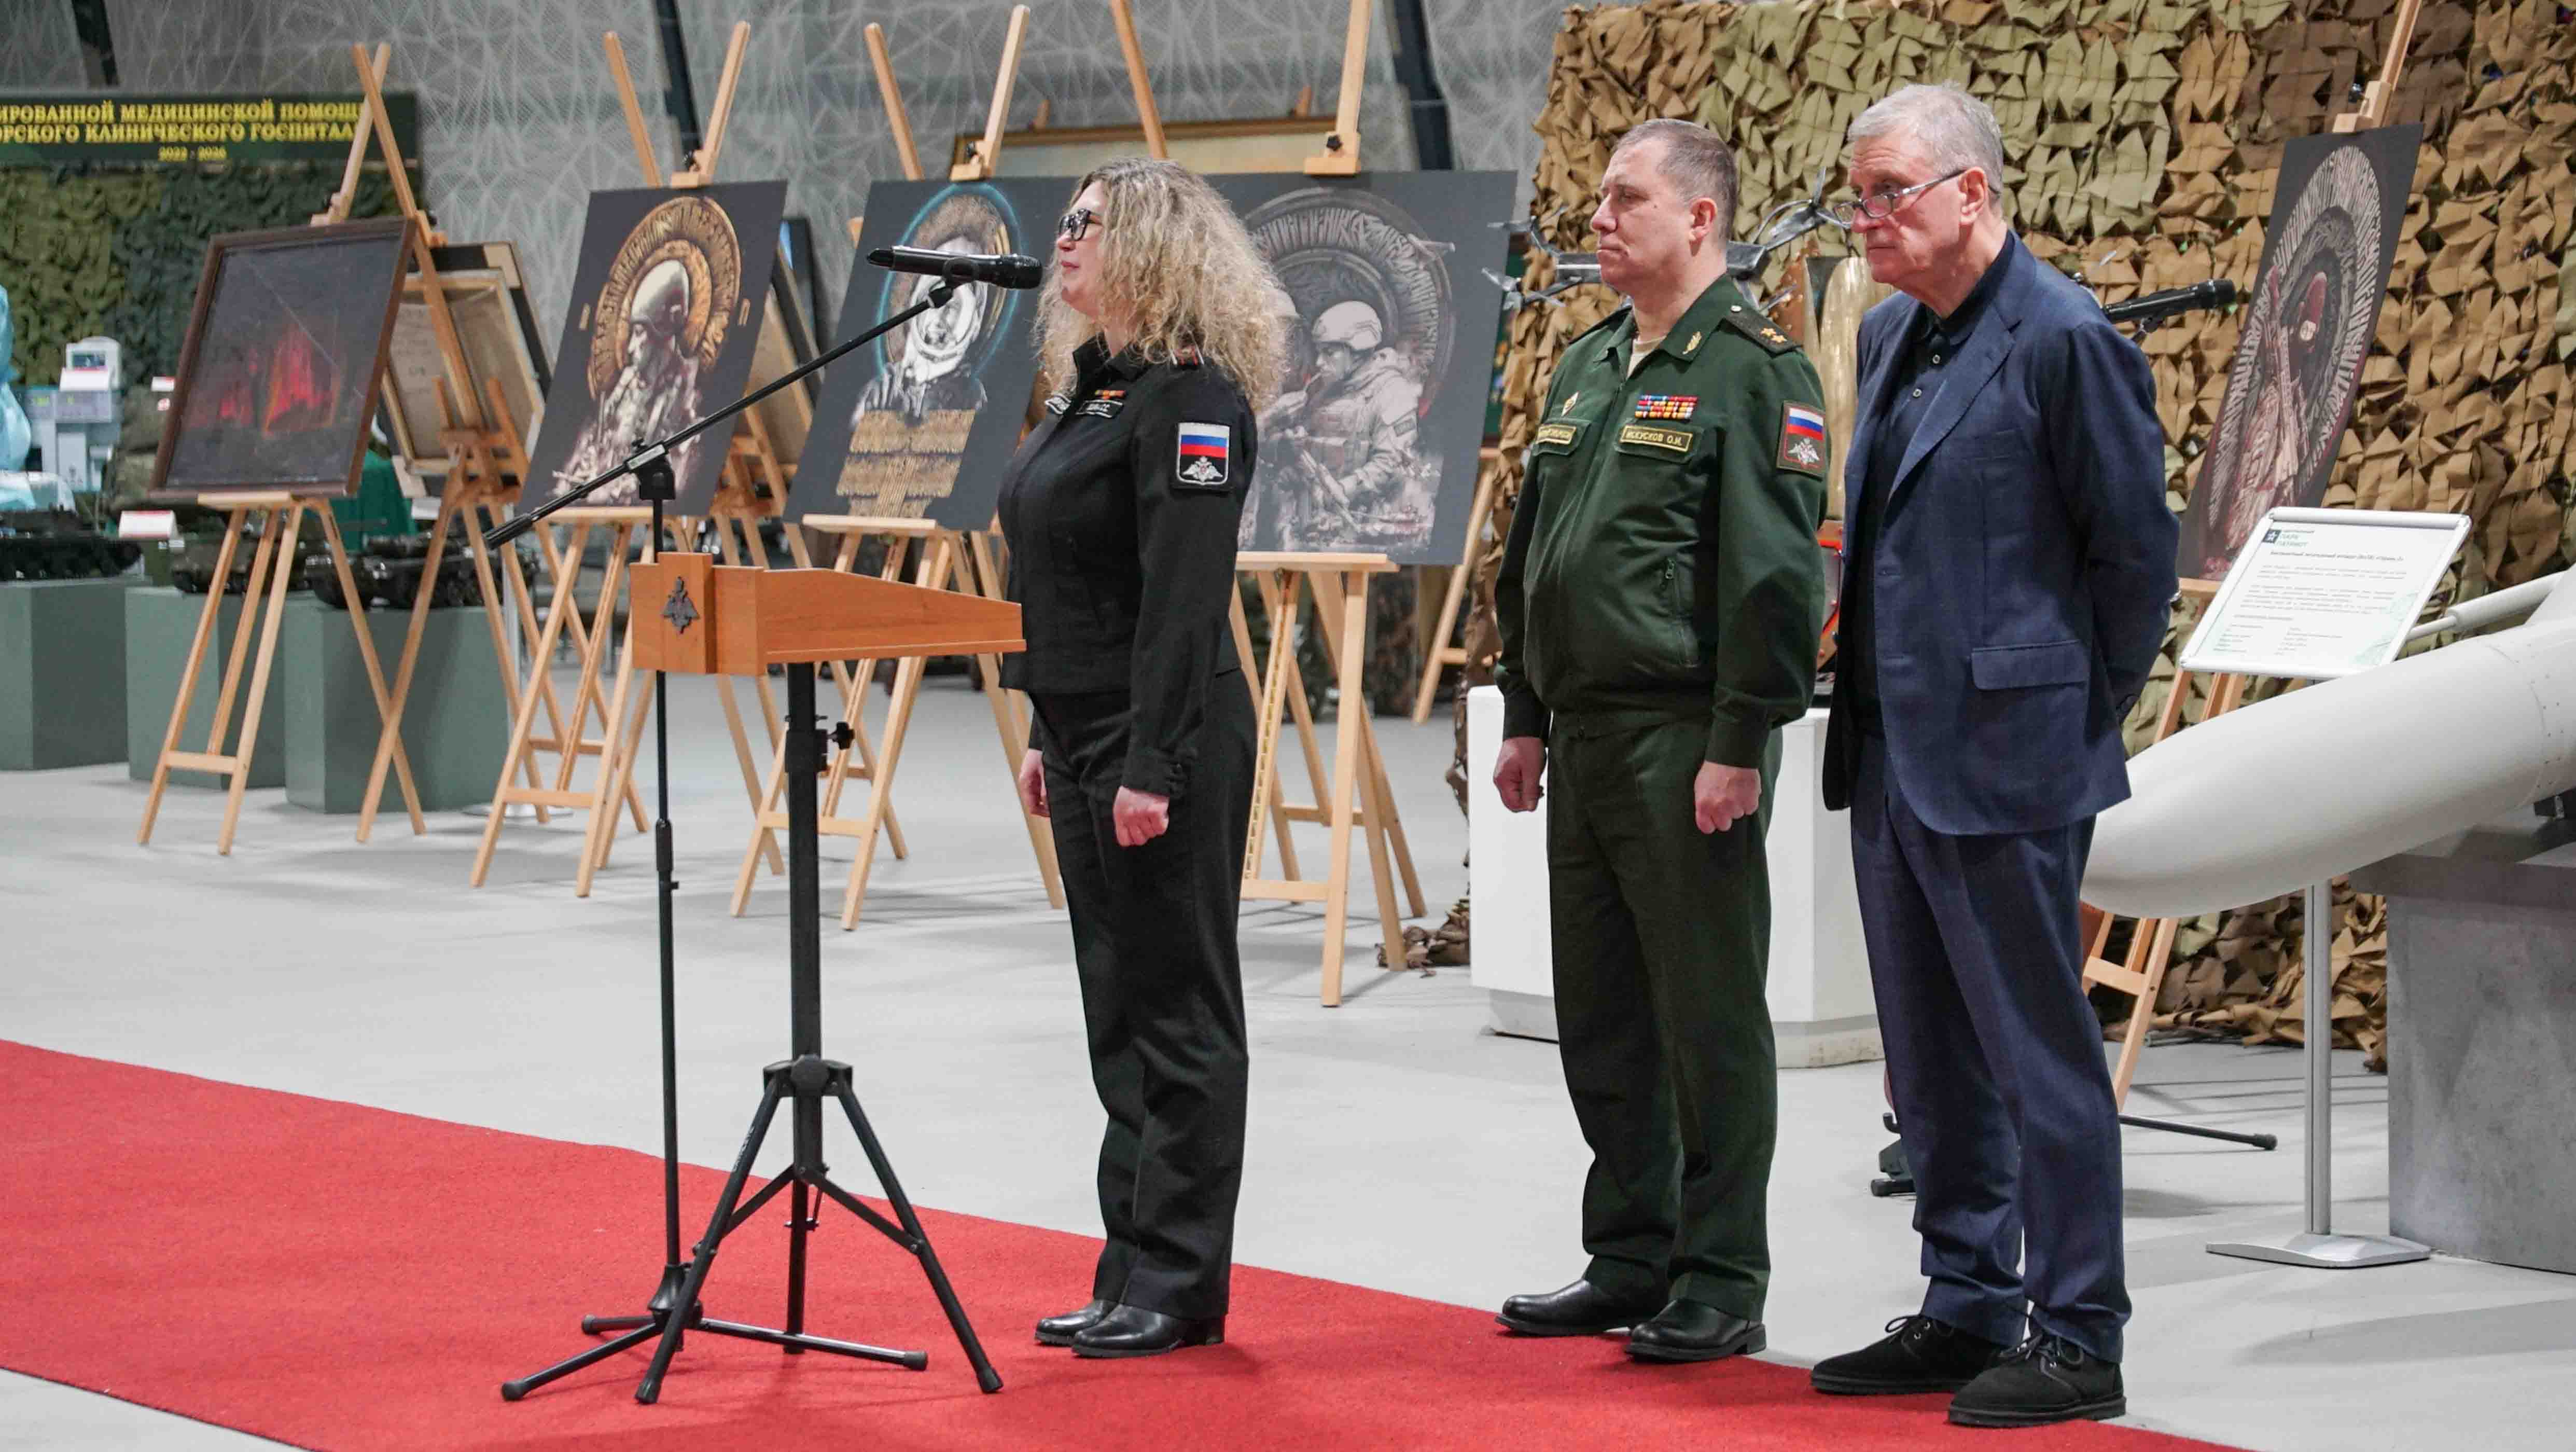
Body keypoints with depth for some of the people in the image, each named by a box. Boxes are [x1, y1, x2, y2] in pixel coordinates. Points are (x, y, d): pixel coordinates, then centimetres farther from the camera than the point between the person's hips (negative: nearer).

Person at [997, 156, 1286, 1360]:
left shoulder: (1188, 397, -15)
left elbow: (1184, 596, -21)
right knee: (1121, 1011, 13)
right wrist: (1050, 738, 18)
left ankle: (1177, 1287, 3)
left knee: (1175, 1012, -3)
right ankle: (1134, 1274, 19)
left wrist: (1153, 767, -23)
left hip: (1165, 740, -10)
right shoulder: (1093, 387, 15)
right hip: (1088, 736, 10)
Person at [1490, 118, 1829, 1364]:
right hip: (1586, 737, 9)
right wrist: (1525, 717, 19)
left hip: (1687, 743, -9)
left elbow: (1776, 575, -16)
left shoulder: (1751, 371, -10)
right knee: (1600, 1022, 12)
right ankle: (1630, 1261, 22)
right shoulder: (1588, 367, 17)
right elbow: (1531, 556, 23)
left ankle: (1721, 1286, 3)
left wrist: (1740, 745, -19)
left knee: (1710, 1020, -3)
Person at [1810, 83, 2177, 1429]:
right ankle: (1967, 1312, 24)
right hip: (1895, 759, 9)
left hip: (2005, 762, -9)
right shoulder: (1890, 337, 13)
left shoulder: (2066, 339, -13)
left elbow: (2136, 549, -10)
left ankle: (2079, 1341, 4)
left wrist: (2077, 717, -4)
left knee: (2039, 1053, -3)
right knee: (1933, 1059, 14)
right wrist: (1872, 713, 17)